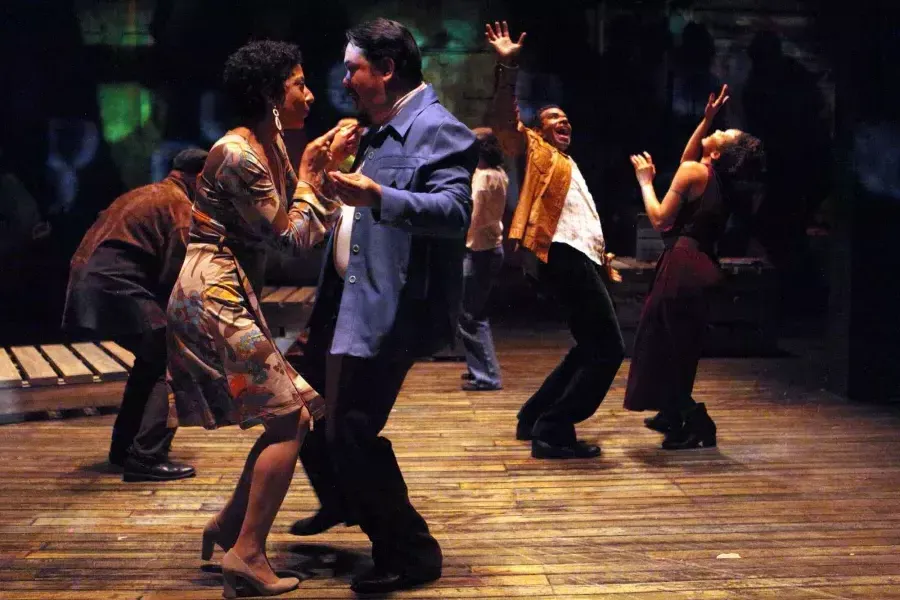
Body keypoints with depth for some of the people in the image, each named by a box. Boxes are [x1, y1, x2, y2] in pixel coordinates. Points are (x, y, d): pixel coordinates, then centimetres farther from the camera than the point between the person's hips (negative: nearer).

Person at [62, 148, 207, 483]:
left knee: (153, 359, 21)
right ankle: (146, 458, -14)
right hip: (114, 287, -9)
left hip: (89, 284, 10)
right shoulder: (179, 203, -2)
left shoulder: (145, 194, 27)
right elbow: (175, 271, -9)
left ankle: (124, 447, 26)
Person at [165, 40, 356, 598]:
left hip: (233, 295, 10)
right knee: (290, 417, -7)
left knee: (288, 417, 12)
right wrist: (309, 175, -3)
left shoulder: (272, 146, 12)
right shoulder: (239, 155, -17)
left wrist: (326, 169, 6)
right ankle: (247, 554, -1)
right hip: (215, 295, -10)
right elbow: (291, 236, -14)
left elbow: (309, 226, 13)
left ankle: (229, 525, 22)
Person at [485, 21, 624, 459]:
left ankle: (535, 418, 22)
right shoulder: (537, 152, 3)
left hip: (583, 259, 10)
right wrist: (507, 67, -26)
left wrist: (603, 259, 32)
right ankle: (553, 431, -11)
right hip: (567, 258, -10)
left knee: (591, 348, 16)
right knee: (607, 349, -12)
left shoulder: (569, 165, 29)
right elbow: (505, 121, -16)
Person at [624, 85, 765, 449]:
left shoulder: (693, 172, -12)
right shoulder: (721, 180, 10)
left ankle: (695, 423, -1)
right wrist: (707, 117, 24)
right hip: (700, 266, 8)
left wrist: (645, 180, -3)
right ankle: (672, 415, 33)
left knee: (666, 344, 0)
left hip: (682, 265, -8)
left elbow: (660, 220, -14)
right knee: (679, 347, 21)